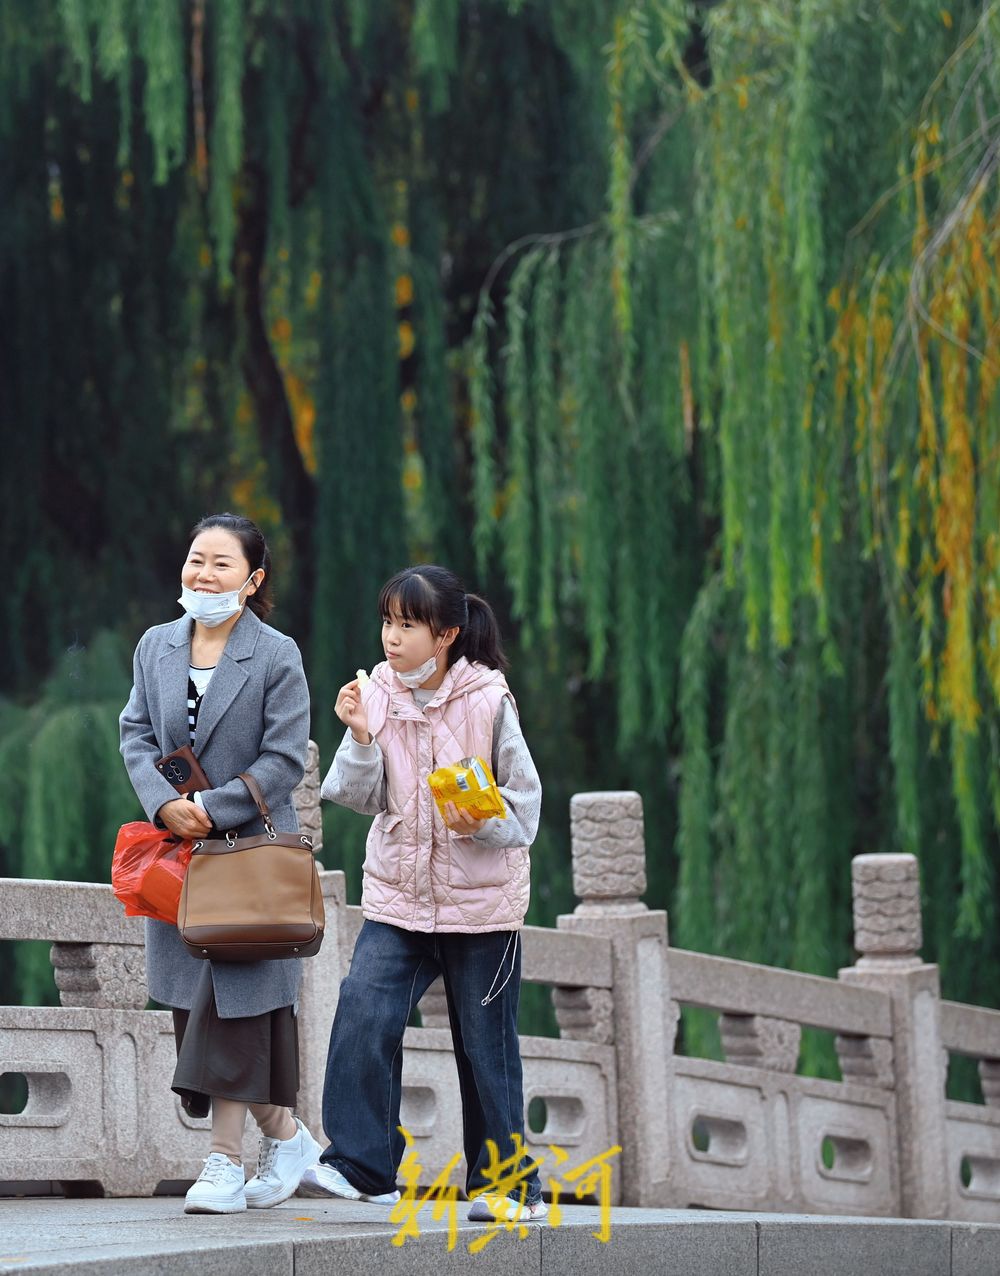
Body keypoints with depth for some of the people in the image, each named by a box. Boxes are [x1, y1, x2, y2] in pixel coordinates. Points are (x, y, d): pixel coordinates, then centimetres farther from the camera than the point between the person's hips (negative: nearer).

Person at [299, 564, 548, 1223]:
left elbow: (526, 797, -5)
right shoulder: (379, 694, 0)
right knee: (363, 1020, -15)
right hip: (398, 896, 3)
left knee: (486, 1044, 5)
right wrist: (361, 736, -18)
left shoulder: (487, 701, -9)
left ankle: (509, 1184, 16)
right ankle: (359, 1164, -10)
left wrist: (483, 821, -24)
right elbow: (365, 796, -2)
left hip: (480, 900, -3)